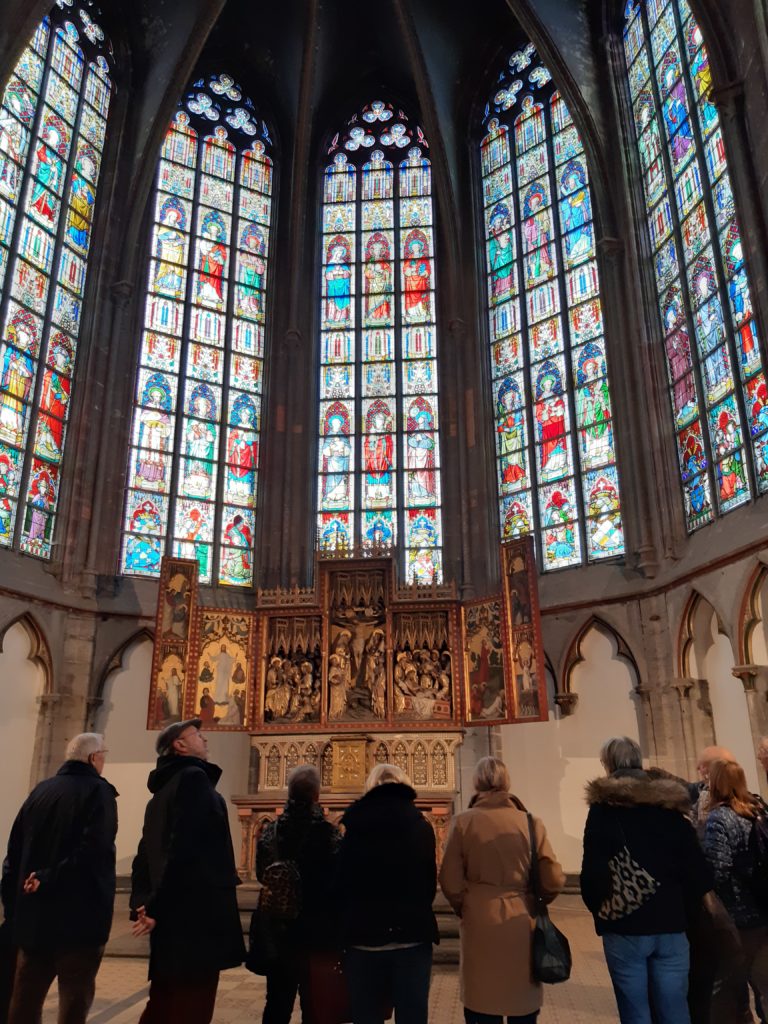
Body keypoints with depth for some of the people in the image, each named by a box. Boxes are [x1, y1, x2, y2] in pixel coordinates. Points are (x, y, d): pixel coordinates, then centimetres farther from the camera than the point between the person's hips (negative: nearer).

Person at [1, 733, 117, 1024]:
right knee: (75, 996, 5)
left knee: (25, 997, 17)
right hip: (79, 917, -6)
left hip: (32, 914, 6)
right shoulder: (99, 791, -10)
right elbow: (94, 850, -24)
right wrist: (50, 879, -15)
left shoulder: (40, 791, 9)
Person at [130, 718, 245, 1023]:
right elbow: (183, 848, -20)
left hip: (171, 916, 9)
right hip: (195, 915, -9)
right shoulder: (194, 777, -10)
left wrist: (142, 906, 11)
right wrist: (157, 908, -17)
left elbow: (144, 856, 17)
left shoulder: (163, 789, 18)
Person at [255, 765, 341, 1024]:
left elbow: (261, 876, 5)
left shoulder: (270, 831, -5)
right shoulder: (329, 833, -15)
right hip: (317, 929, -3)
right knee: (314, 1003, 12)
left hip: (278, 925, 3)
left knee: (277, 1001, 17)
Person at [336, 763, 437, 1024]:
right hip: (412, 934, 0)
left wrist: (348, 924, 12)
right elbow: (430, 883, 4)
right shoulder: (420, 826, -1)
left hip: (363, 935, 0)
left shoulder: (354, 826, -1)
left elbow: (340, 883, 0)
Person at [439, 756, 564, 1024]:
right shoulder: (530, 823, -5)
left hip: (480, 925, -1)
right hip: (521, 924, 1)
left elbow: (451, 882, -7)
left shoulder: (463, 822, -7)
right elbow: (554, 881, -3)